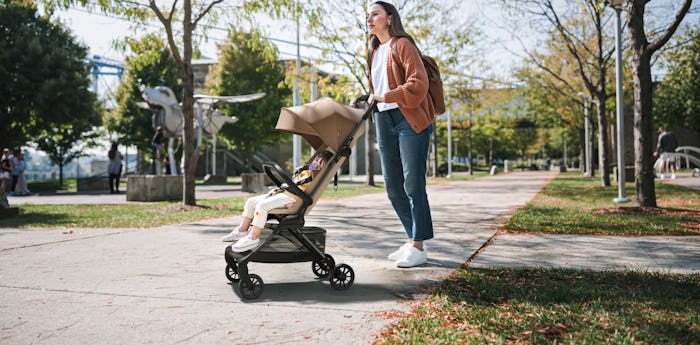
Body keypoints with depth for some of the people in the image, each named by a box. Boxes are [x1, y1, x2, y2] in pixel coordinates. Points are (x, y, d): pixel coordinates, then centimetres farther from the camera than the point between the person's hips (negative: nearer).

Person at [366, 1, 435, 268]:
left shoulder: (402, 45, -4)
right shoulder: (374, 52, 20)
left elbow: (418, 84, -16)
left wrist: (385, 97, -16)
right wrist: (371, 100, 13)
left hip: (410, 119, -8)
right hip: (384, 121, 8)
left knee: (413, 184, -7)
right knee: (393, 186, 7)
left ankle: (418, 247, 0)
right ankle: (412, 240, 19)